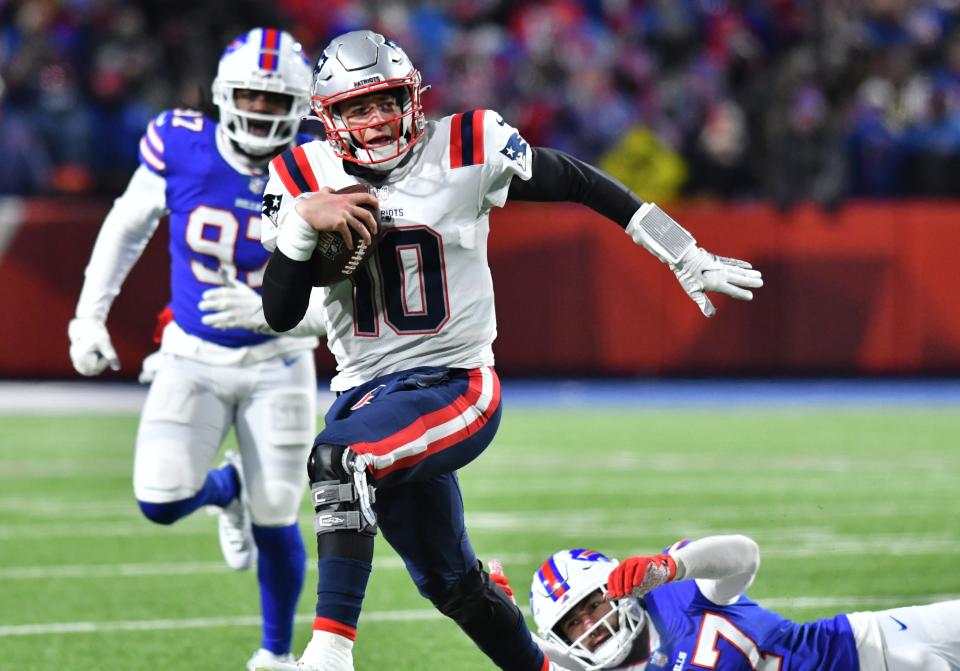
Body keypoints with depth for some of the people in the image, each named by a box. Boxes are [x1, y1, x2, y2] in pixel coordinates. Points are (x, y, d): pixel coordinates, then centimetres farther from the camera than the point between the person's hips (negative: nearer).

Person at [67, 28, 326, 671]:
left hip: (277, 363, -1)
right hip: (193, 359, 1)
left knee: (273, 519, -1)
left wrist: (266, 311, -33)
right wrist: (90, 317, 5)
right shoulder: (181, 148, -13)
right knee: (161, 501, -15)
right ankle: (226, 488, 24)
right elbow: (127, 227, 5)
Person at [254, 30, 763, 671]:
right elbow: (279, 315, -2)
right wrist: (302, 224, -20)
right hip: (368, 393, 5)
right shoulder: (306, 179, 0)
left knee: (339, 458, -32)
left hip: (456, 385, -5)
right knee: (448, 580, 15)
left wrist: (686, 257, 6)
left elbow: (576, 183, 2)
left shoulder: (464, 152, -9)